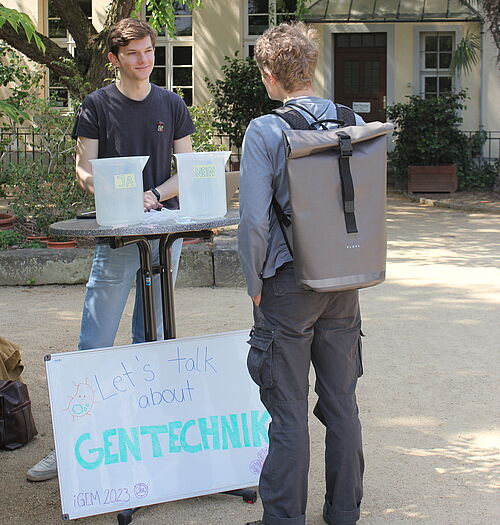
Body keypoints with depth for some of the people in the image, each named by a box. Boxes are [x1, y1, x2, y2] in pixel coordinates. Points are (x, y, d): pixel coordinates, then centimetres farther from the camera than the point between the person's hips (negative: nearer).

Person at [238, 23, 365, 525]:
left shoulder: (265, 131, -13)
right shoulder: (354, 123, 0)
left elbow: (254, 221, -17)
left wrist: (254, 286, -4)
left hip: (288, 283, -5)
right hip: (345, 283, 5)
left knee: (289, 412, 4)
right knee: (342, 404, 14)